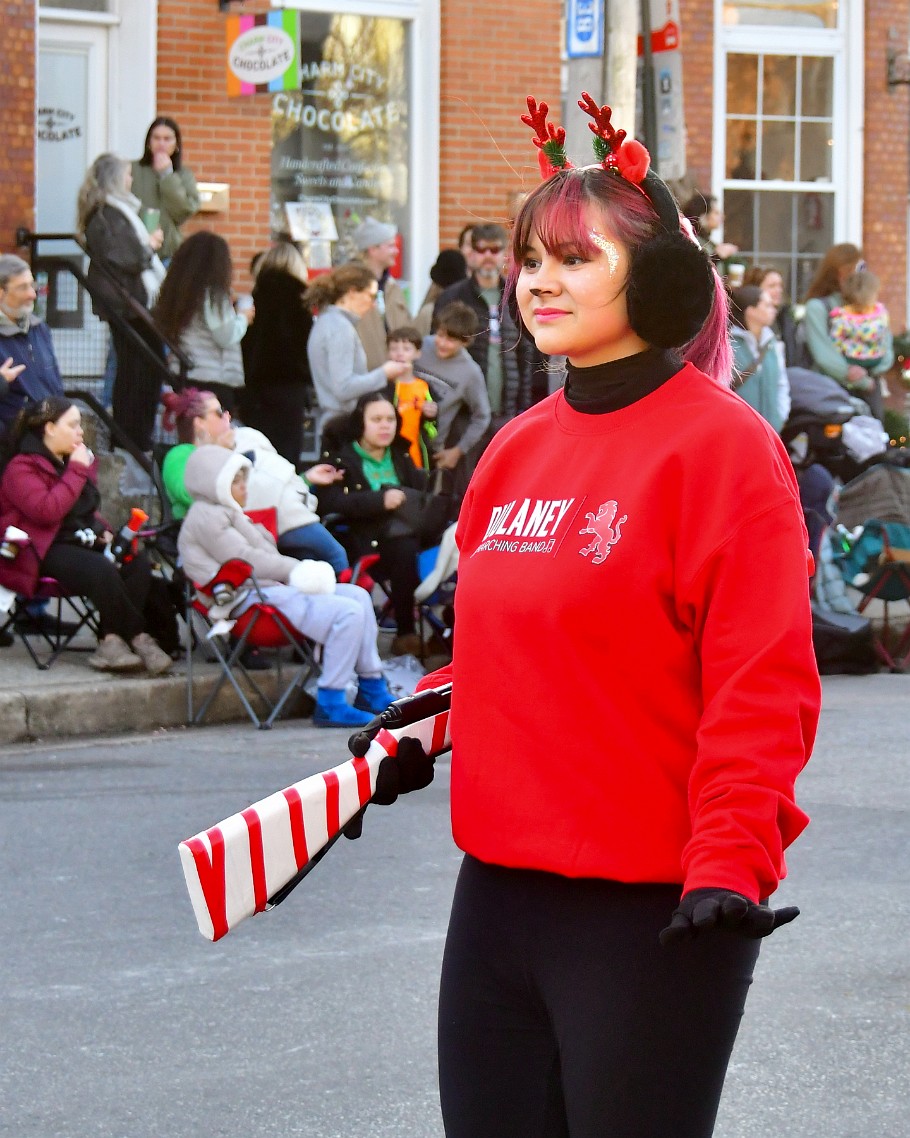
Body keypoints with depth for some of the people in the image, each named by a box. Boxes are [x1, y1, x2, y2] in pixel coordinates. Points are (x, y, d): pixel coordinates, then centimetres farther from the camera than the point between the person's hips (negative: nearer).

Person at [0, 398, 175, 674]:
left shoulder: (80, 459, 19)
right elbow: (47, 511, -23)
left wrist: (101, 530, 10)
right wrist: (76, 471, -16)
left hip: (83, 541, 8)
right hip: (46, 550, -8)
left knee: (138, 562, -21)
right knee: (101, 569, -35)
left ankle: (113, 640, -27)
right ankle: (140, 637, -22)